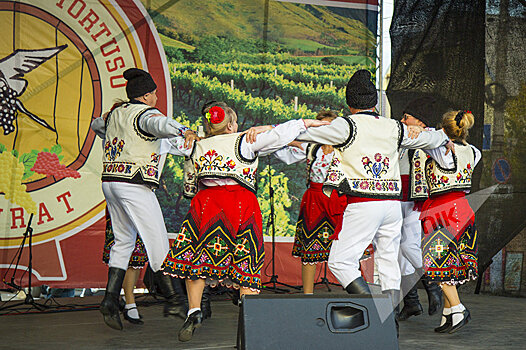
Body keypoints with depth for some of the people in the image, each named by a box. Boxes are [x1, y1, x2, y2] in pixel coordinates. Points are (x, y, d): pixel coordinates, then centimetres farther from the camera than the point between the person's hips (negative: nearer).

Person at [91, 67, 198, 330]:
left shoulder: (116, 114, 18)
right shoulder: (144, 113, -7)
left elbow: (96, 125, 40)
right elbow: (159, 124, -32)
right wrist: (185, 132, -38)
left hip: (110, 181, 8)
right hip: (134, 184, -8)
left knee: (123, 240, 13)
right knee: (157, 241, -4)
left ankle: (110, 299, 4)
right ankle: (172, 300, -4)